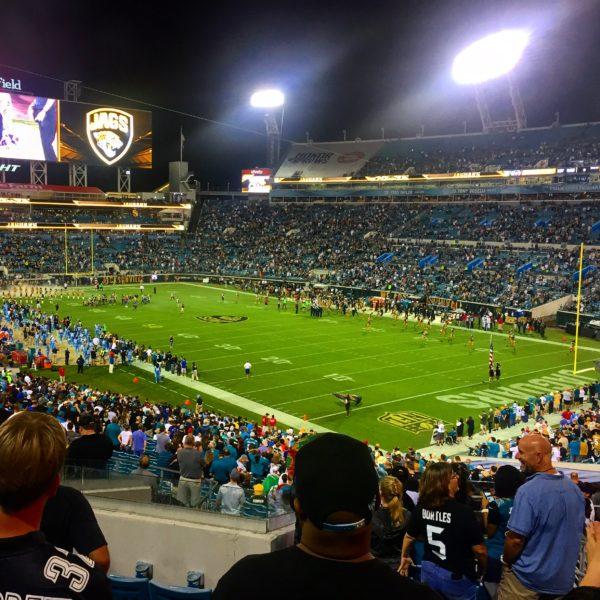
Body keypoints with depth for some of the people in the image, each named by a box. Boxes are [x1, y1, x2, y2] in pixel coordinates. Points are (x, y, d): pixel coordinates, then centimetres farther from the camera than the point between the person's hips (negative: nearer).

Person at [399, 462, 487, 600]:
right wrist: (483, 569, 1)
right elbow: (479, 550, -18)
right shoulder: (463, 512, -23)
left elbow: (409, 537, 7)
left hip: (429, 571, 4)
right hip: (456, 577, -4)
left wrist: (405, 557, 25)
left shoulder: (421, 508, -7)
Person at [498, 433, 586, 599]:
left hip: (528, 580, -6)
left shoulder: (528, 491, -24)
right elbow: (577, 532, 11)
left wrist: (506, 562, -4)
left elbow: (515, 539, -23)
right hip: (564, 580, 6)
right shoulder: (575, 489, -1)